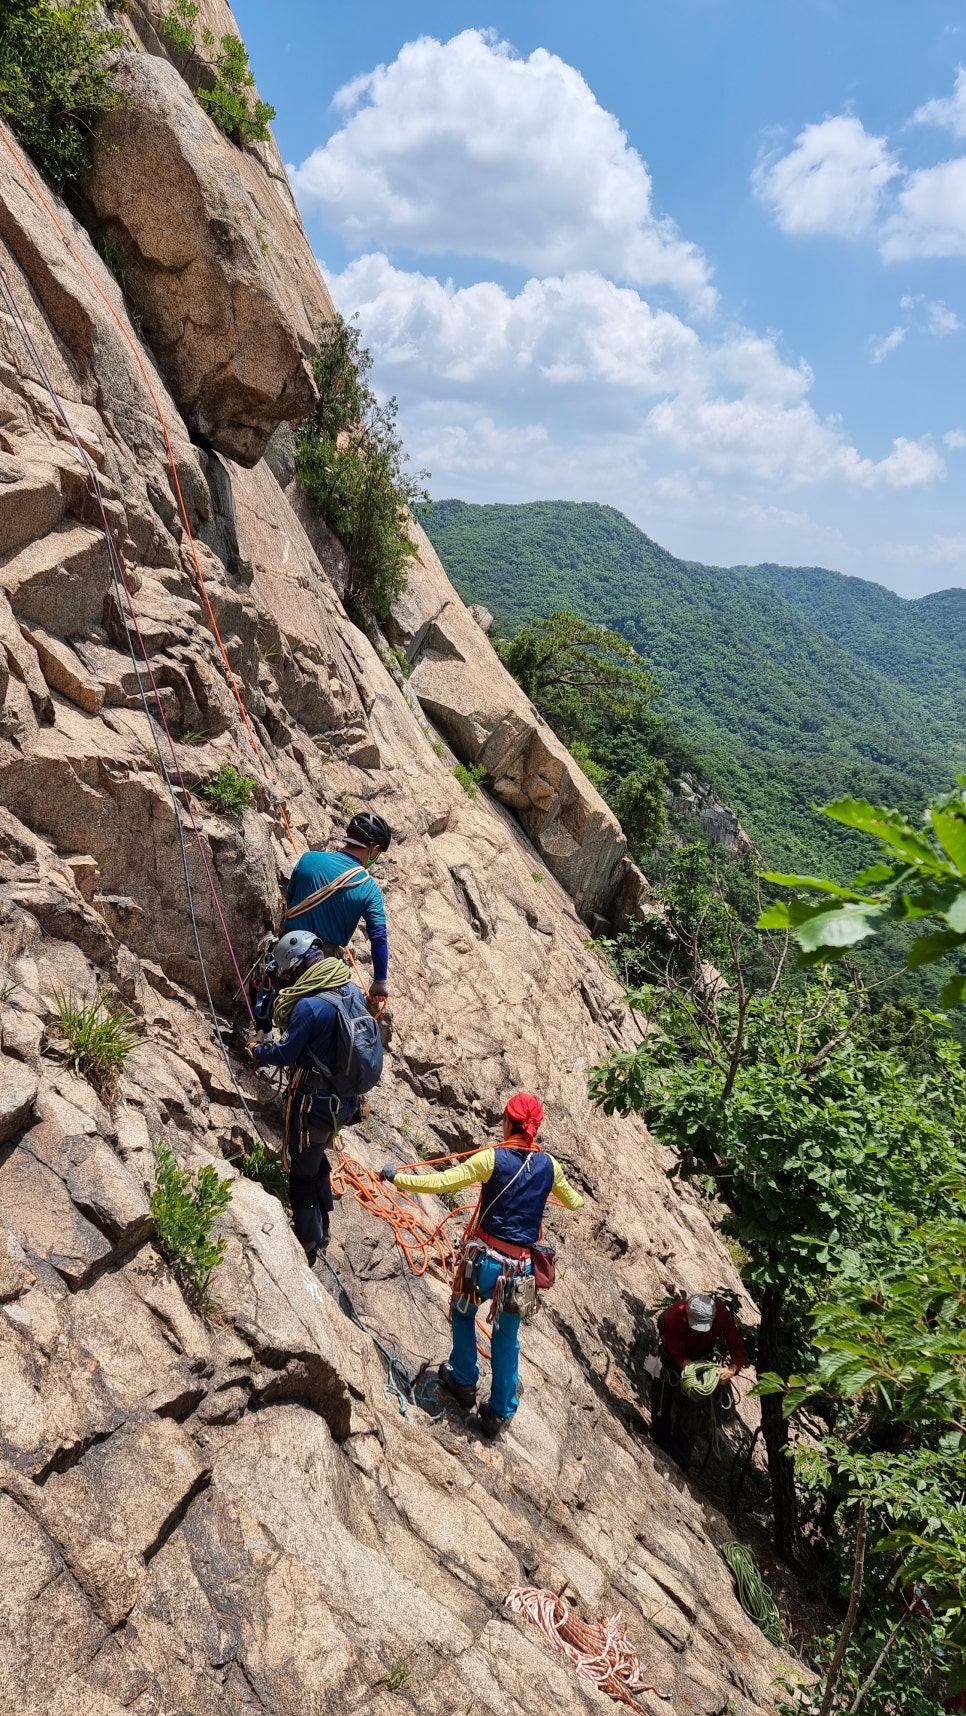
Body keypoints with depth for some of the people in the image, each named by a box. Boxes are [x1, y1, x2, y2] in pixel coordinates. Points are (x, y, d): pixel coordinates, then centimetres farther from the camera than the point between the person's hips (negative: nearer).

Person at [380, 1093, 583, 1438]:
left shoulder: (493, 1158, -11)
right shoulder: (549, 1165, 1)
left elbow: (439, 1182, -16)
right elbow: (573, 1202, 19)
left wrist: (396, 1177, -4)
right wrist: (577, 1197, 43)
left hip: (484, 1258, -3)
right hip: (520, 1266, 3)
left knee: (463, 1312, 27)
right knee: (507, 1339, 20)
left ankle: (463, 1382, 36)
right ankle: (499, 1413, 27)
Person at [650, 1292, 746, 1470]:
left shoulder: (722, 1314, -36)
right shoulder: (674, 1315, -41)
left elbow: (737, 1347, -33)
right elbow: (678, 1355, -32)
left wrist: (731, 1370, -52)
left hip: (702, 1357, 2)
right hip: (673, 1357, -2)